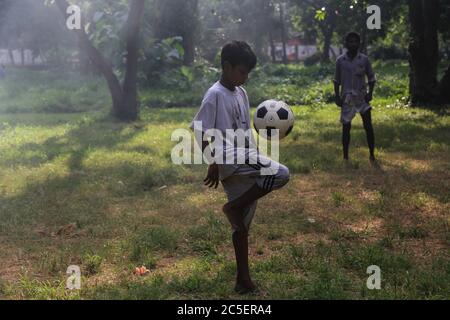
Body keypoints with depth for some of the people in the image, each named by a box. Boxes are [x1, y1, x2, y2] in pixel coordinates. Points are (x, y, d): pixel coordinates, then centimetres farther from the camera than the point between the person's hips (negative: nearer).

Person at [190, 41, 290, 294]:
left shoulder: (241, 93, 16)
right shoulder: (215, 95, -9)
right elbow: (201, 132, -11)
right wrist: (214, 164, -15)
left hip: (244, 161, 8)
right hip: (229, 159, -8)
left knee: (242, 225, 9)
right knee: (281, 174, -25)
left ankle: (244, 280, 16)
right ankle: (233, 207, -10)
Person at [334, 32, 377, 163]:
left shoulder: (364, 59, -1)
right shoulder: (340, 61, -1)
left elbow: (371, 78, 5)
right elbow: (337, 80, 6)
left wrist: (370, 93, -8)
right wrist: (337, 97, -1)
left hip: (362, 96, 0)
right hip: (347, 97, 0)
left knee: (368, 125, -7)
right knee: (346, 127, 3)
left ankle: (372, 155, 2)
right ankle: (345, 157, 12)